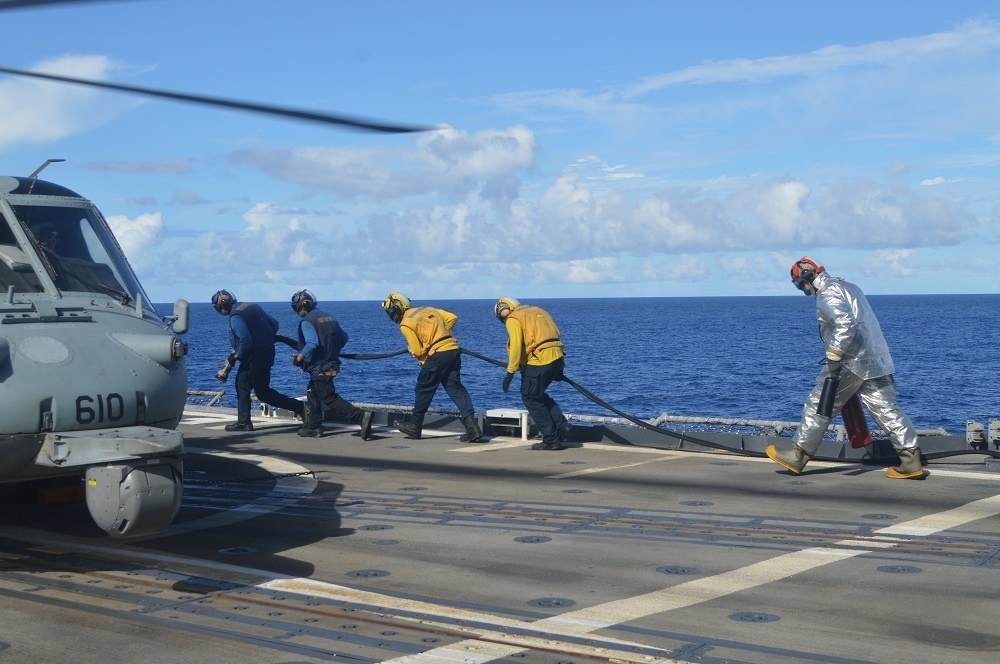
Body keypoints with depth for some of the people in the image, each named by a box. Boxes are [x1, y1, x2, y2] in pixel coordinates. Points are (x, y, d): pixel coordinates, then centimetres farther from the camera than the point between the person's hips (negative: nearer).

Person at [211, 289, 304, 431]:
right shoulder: (251, 307, 12)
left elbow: (246, 341, -24)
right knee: (242, 384, 15)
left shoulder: (235, 317, -17)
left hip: (256, 357, -10)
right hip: (267, 351, 10)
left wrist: (238, 355, -7)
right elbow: (274, 323, 14)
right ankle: (243, 421, 18)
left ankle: (299, 407, -3)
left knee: (263, 392, -1)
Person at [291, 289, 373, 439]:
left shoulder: (306, 322, -14)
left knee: (330, 398, -7)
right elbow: (344, 337, 14)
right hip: (331, 364, 9)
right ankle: (313, 427, 25)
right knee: (313, 394, 22)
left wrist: (299, 358, -16)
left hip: (318, 367, -9)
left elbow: (312, 343, -28)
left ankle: (361, 416, -20)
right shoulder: (328, 316, 12)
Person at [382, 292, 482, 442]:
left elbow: (417, 351, -4)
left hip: (437, 355, -6)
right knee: (455, 388, 6)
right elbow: (452, 318, 15)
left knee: (423, 389, 10)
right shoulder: (427, 309, 17)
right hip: (454, 350, 7)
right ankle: (472, 427, -5)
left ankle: (414, 426, 24)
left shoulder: (405, 324, -2)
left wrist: (410, 349, 19)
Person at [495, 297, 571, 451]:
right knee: (539, 395, 24)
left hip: (539, 360, -8)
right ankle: (562, 426, 10)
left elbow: (516, 346, -13)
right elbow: (555, 334, 21)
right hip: (558, 357, 8)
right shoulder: (538, 310, 24)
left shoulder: (513, 319, 0)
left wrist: (510, 373, -10)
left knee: (531, 399, 6)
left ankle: (551, 439, 3)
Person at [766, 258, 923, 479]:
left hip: (851, 363, -9)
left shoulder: (827, 295, -9)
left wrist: (833, 355, -24)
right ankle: (910, 459, -2)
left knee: (819, 406, 2)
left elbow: (845, 322, -25)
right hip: (876, 360, 9)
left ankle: (797, 456, 9)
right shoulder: (848, 287, 21)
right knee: (885, 409, 5)